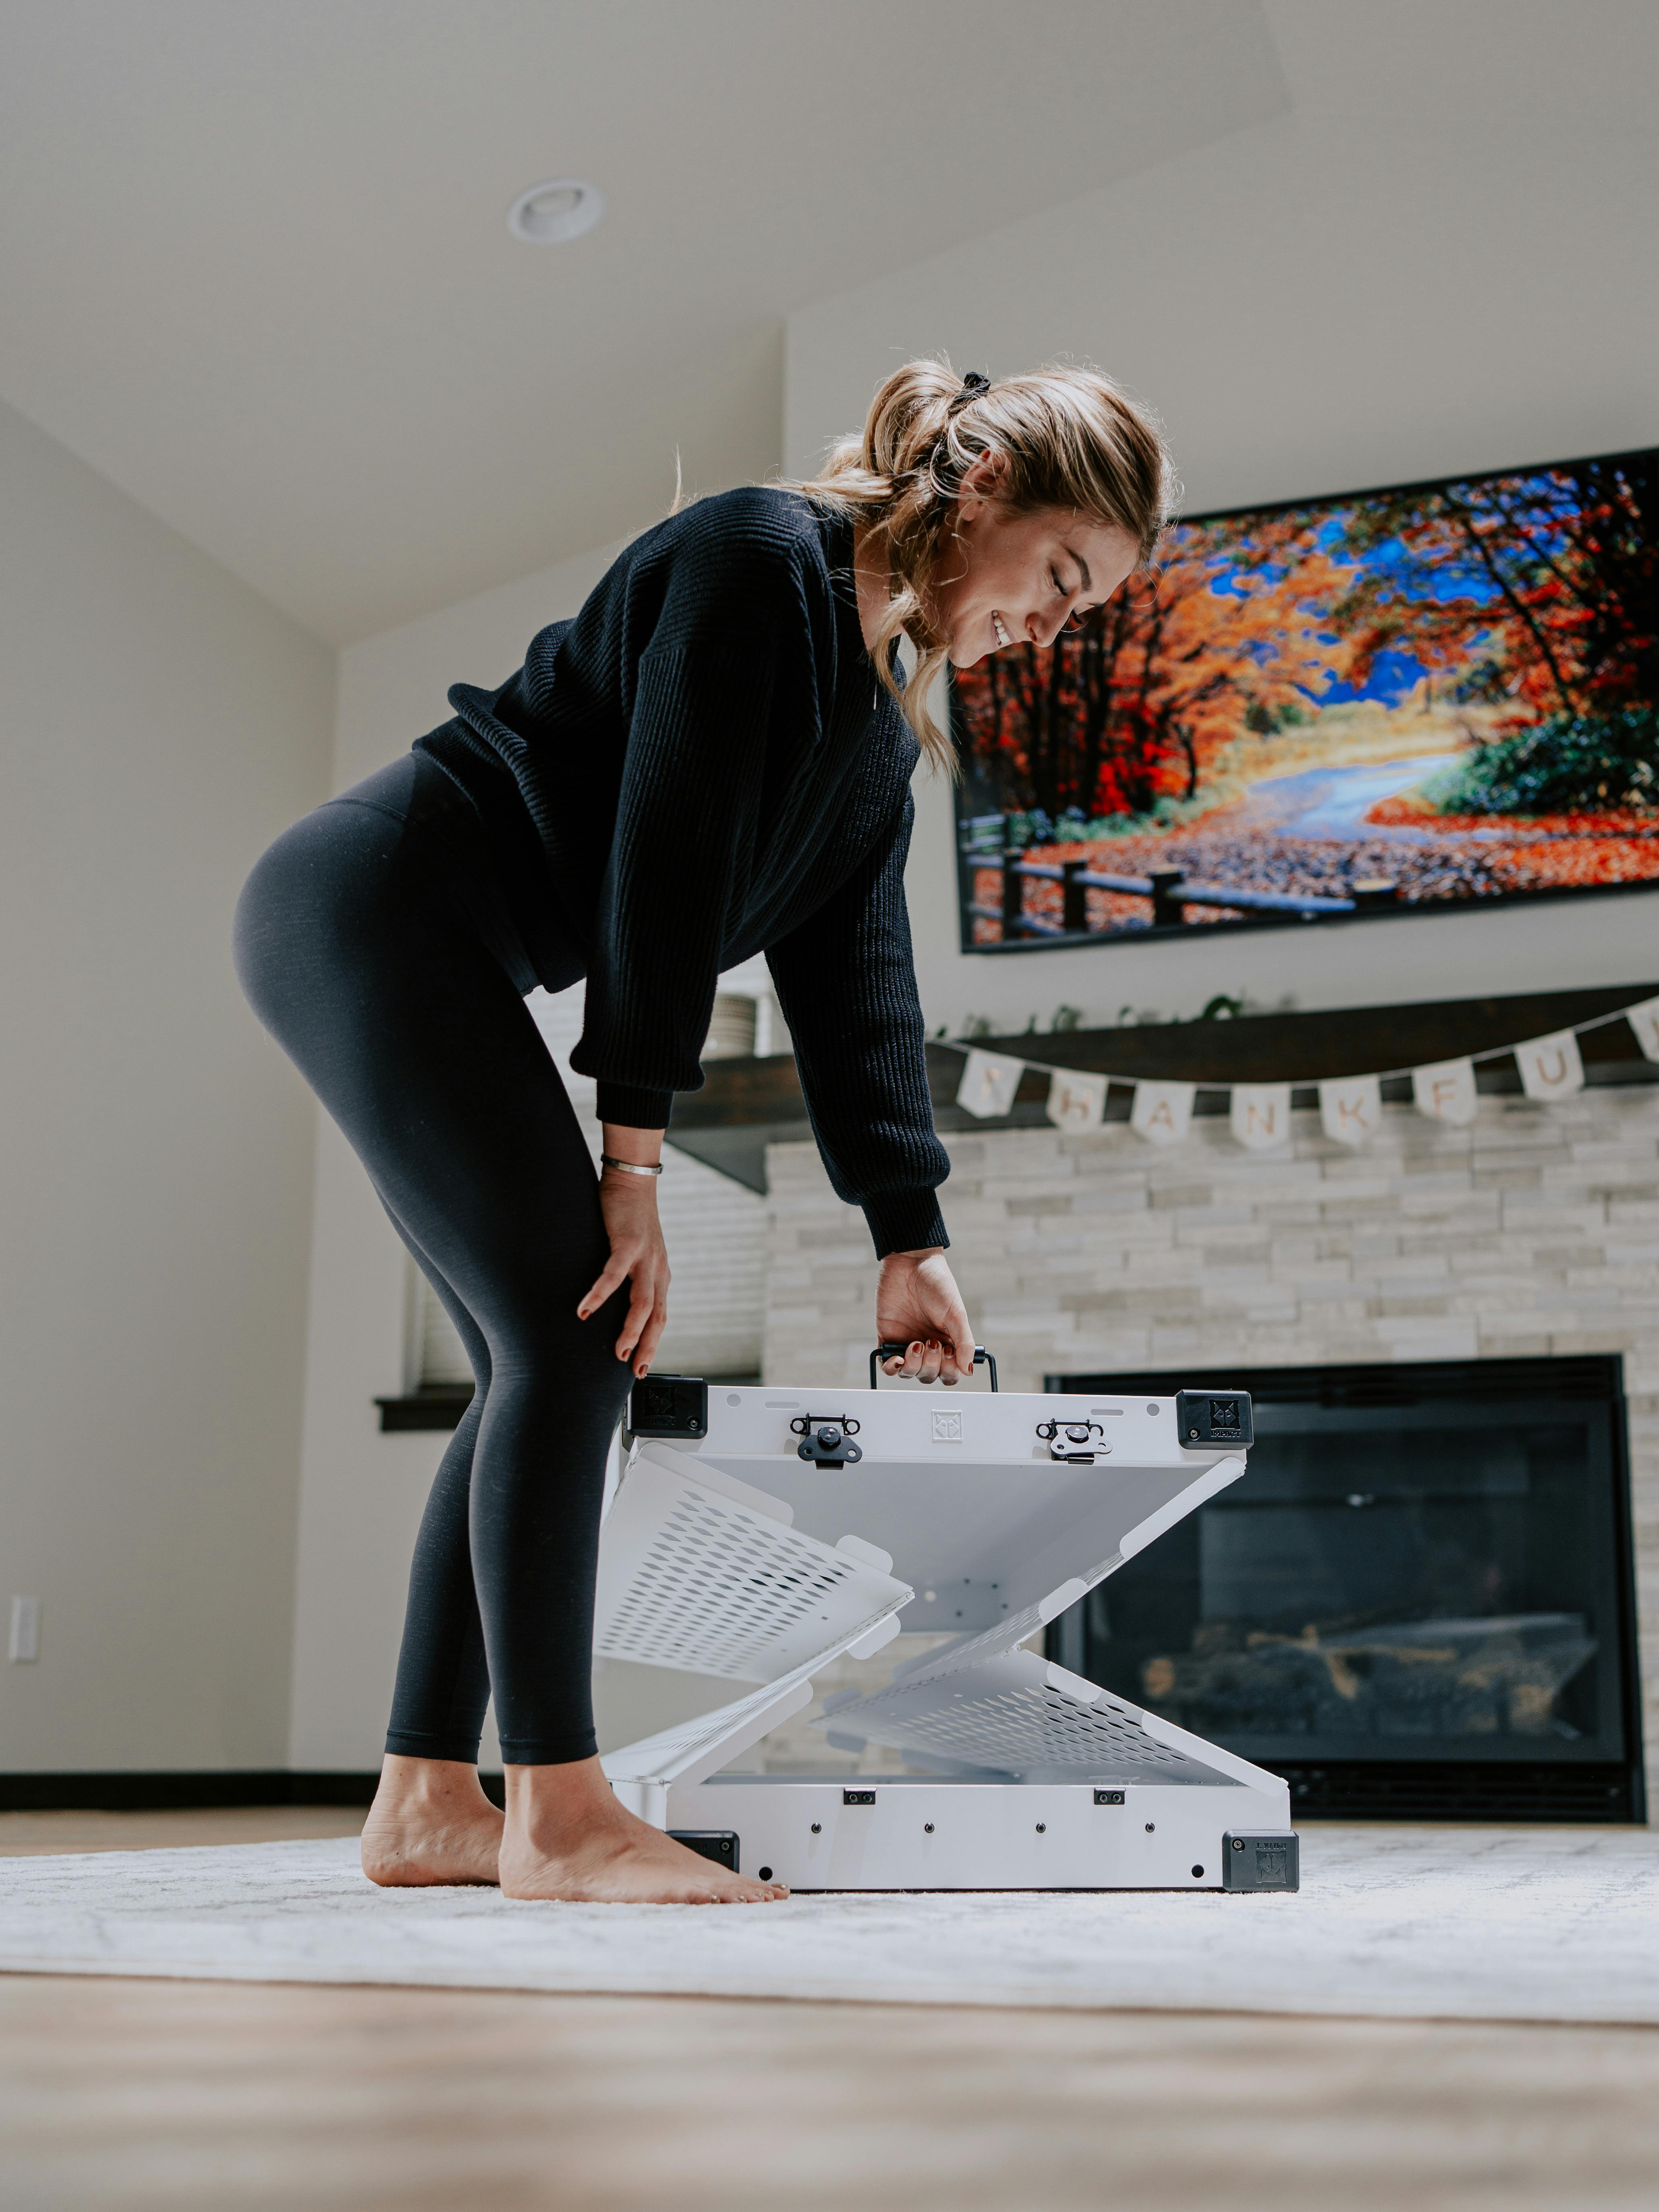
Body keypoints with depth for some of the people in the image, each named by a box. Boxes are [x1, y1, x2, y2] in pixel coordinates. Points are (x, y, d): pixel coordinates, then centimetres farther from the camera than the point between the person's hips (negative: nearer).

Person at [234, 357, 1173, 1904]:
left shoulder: (888, 714, 14)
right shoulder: (762, 558, -14)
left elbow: (853, 974, 11)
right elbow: (662, 860, -20)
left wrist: (909, 1242, 6)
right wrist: (635, 1156, -20)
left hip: (422, 960, 10)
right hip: (373, 905, -10)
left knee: (549, 1360, 5)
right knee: (567, 1336, -15)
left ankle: (424, 1804, 10)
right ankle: (557, 1818, -10)